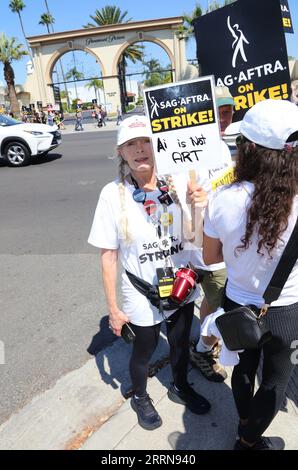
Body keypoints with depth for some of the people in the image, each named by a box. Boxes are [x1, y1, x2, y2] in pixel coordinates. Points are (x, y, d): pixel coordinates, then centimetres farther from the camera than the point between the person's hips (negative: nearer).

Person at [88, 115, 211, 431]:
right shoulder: (113, 194, -18)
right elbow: (108, 256, -12)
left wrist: (200, 205, -23)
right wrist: (113, 308, -8)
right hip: (143, 296, -3)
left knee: (181, 343, 26)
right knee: (144, 351, 21)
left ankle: (180, 387, 57)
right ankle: (140, 397, 54)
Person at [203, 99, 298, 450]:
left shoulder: (221, 200, -19)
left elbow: (210, 257, -5)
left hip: (238, 304, 3)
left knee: (245, 367, 29)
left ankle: (245, 427, 56)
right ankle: (249, 441, 48)